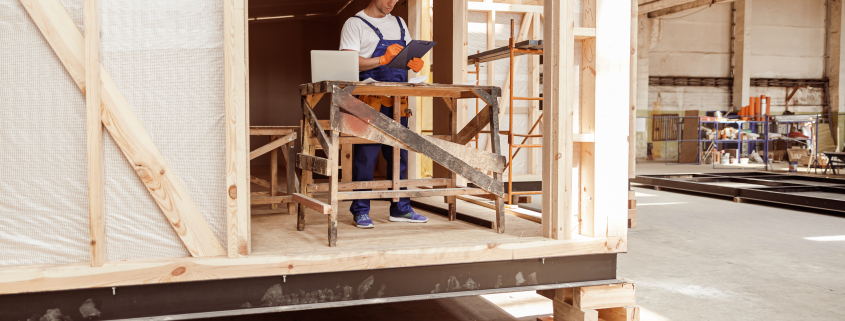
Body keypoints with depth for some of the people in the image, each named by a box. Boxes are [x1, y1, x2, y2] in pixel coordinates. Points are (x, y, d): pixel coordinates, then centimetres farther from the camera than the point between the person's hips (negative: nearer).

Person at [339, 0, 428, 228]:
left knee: (399, 154, 8)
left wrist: (415, 63, -2)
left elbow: (409, 55, 22)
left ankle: (400, 209, 16)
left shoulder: (399, 23, 20)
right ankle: (361, 211, 3)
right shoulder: (355, 24, 1)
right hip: (370, 100, -6)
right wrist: (382, 60, -21)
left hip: (398, 99, 6)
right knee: (365, 155, -5)